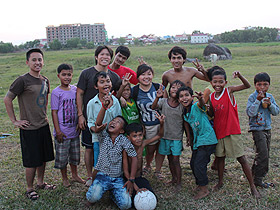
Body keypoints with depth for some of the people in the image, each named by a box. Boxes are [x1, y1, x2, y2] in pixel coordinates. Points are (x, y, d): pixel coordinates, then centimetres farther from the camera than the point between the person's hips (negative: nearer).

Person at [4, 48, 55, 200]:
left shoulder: (45, 80, 7)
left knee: (43, 157, 16)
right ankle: (29, 189, 21)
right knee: (31, 161, 3)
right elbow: (7, 100, -12)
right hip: (29, 128, -6)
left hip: (44, 125, 6)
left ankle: (40, 183, 35)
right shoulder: (23, 81, -15)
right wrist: (14, 121, -11)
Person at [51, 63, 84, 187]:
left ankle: (75, 175, 37)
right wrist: (58, 131, -13)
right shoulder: (56, 92, -11)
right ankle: (64, 178, 27)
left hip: (74, 130, 5)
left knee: (75, 154, 18)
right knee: (62, 156, 7)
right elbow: (54, 112, -11)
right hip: (62, 131, -5)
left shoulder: (75, 89, 4)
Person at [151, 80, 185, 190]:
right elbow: (153, 108, -21)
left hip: (177, 137, -2)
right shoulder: (164, 101, -4)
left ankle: (179, 182, 10)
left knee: (175, 160, -3)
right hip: (165, 135, 3)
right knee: (170, 159, 14)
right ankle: (174, 178, 32)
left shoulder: (182, 105, -7)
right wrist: (157, 98, -36)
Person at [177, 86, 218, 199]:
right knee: (193, 164, 14)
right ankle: (200, 185, 35)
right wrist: (190, 138, 15)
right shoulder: (185, 115, 9)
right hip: (197, 141, 9)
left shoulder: (196, 106, -14)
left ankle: (204, 189, 10)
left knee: (199, 164, -8)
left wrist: (201, 99, -60)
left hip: (207, 140, -8)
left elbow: (202, 104, -39)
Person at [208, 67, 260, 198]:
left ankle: (252, 186, 11)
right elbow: (212, 114, 8)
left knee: (241, 158, 0)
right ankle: (221, 181, 34)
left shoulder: (229, 91, -8)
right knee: (220, 157, 15)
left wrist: (239, 76, -34)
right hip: (218, 131, 5)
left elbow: (247, 86, -17)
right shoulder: (211, 97, 4)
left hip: (232, 131, -5)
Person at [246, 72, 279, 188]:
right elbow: (250, 113, -20)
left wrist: (270, 104, -12)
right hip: (257, 129, -6)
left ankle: (261, 173, 27)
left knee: (265, 154, 12)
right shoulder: (252, 97, -10)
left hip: (267, 128, 7)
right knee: (262, 153, -11)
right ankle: (257, 179, 0)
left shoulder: (270, 97, 7)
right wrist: (258, 100, -26)